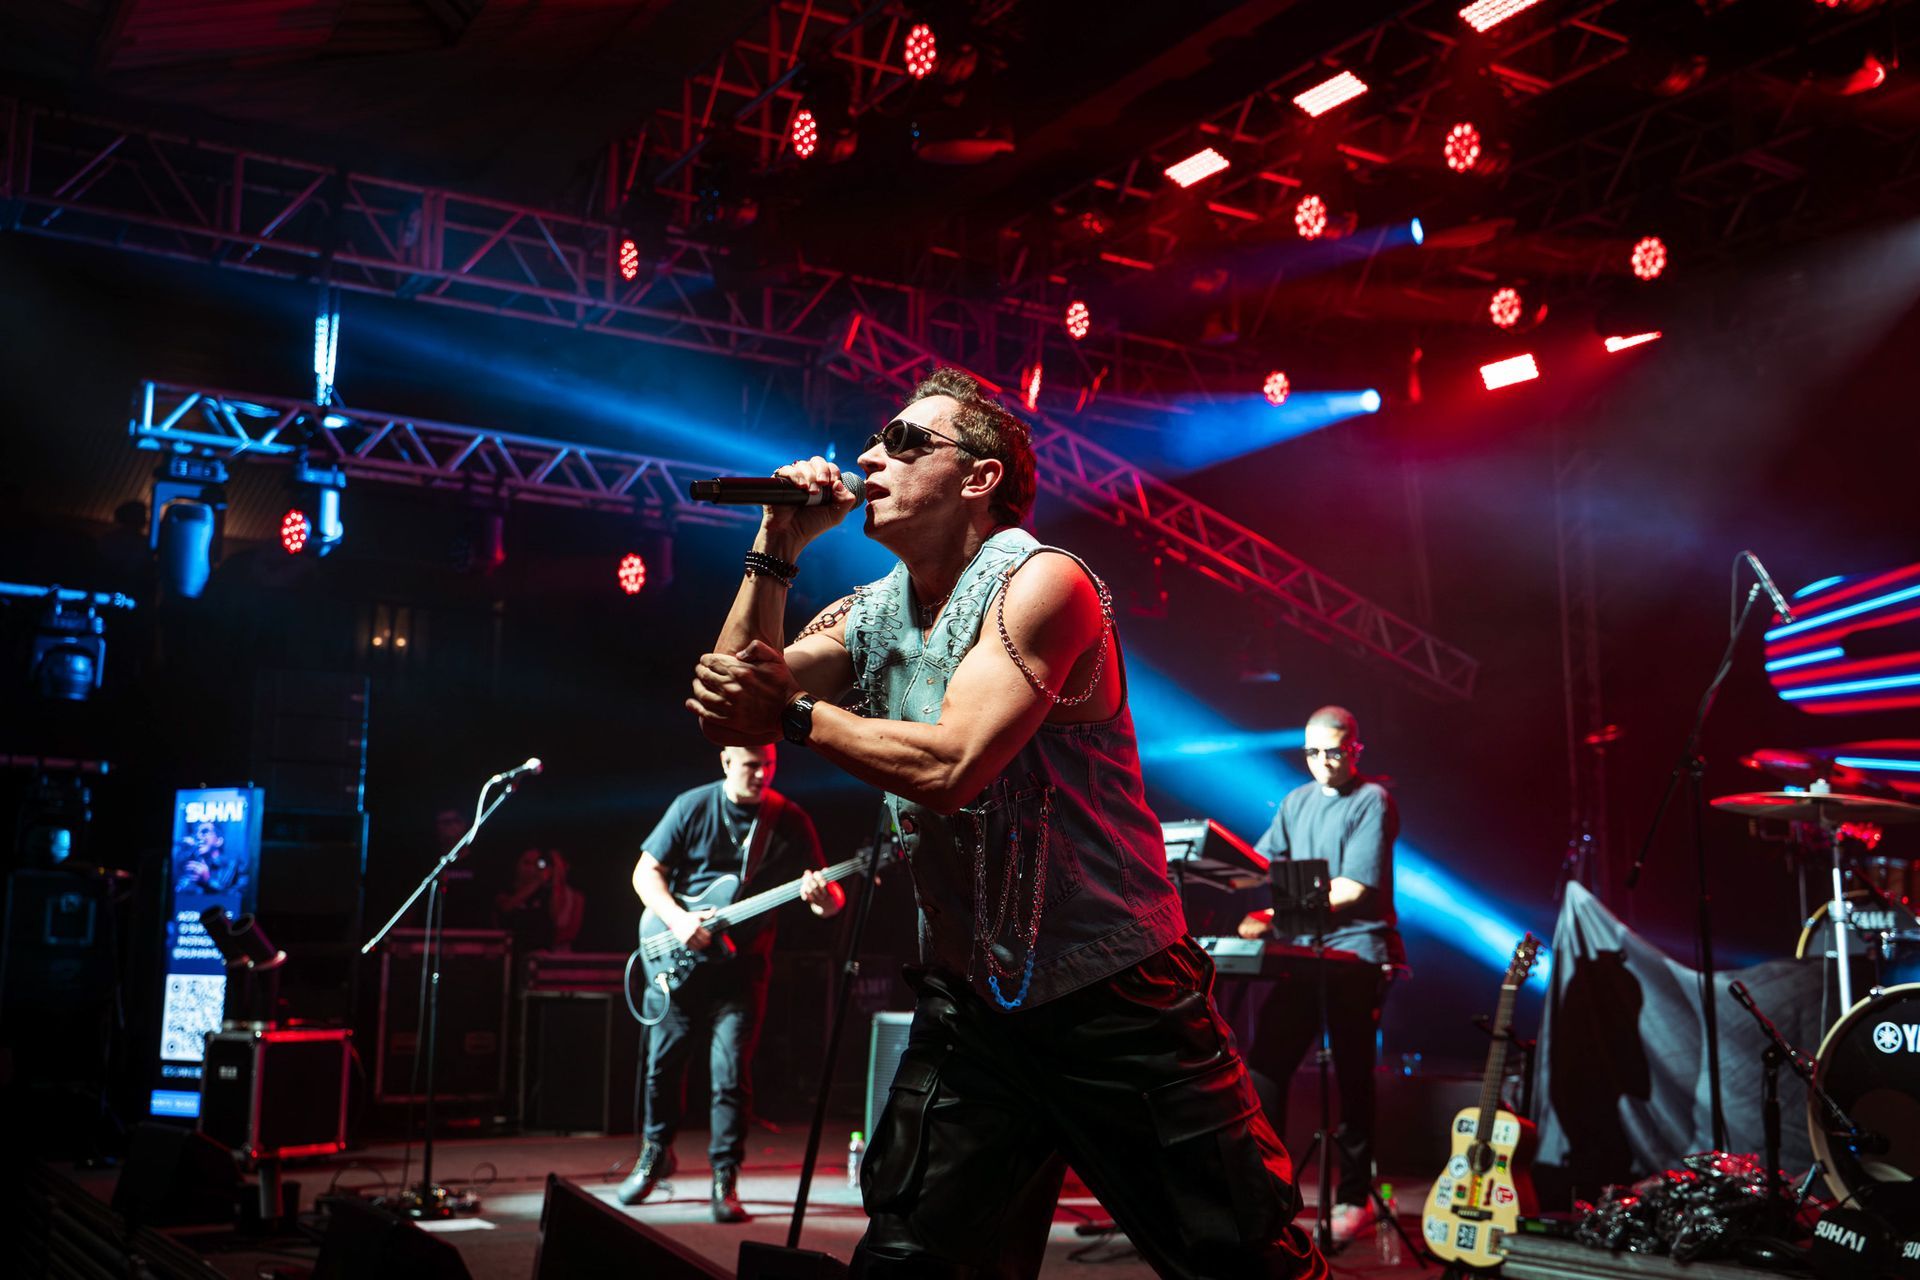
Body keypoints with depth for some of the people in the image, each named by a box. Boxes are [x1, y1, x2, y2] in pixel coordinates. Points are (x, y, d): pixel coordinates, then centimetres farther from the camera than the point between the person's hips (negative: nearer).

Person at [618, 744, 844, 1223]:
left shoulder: (790, 821, -4)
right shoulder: (692, 807, -4)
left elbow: (827, 902, -4)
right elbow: (645, 872, -1)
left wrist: (824, 896, -28)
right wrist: (677, 919, -17)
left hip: (741, 967, -1)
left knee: (731, 1073, -7)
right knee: (661, 1062, 8)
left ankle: (725, 1180, 4)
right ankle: (655, 1154, 31)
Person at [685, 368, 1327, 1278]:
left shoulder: (1041, 583, -16)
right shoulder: (869, 614, 6)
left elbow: (950, 768, -26)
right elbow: (730, 715, 1)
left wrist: (794, 711, -16)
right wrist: (775, 553, -4)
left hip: (1115, 993, -5)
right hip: (967, 997, 6)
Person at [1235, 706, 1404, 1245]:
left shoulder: (1372, 801, -5)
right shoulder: (1297, 801, 16)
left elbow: (1354, 888, -15)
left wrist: (1280, 913, -19)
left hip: (1356, 952, -6)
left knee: (1352, 1075, -1)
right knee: (1265, 1063, 1)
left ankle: (1354, 1198, 9)